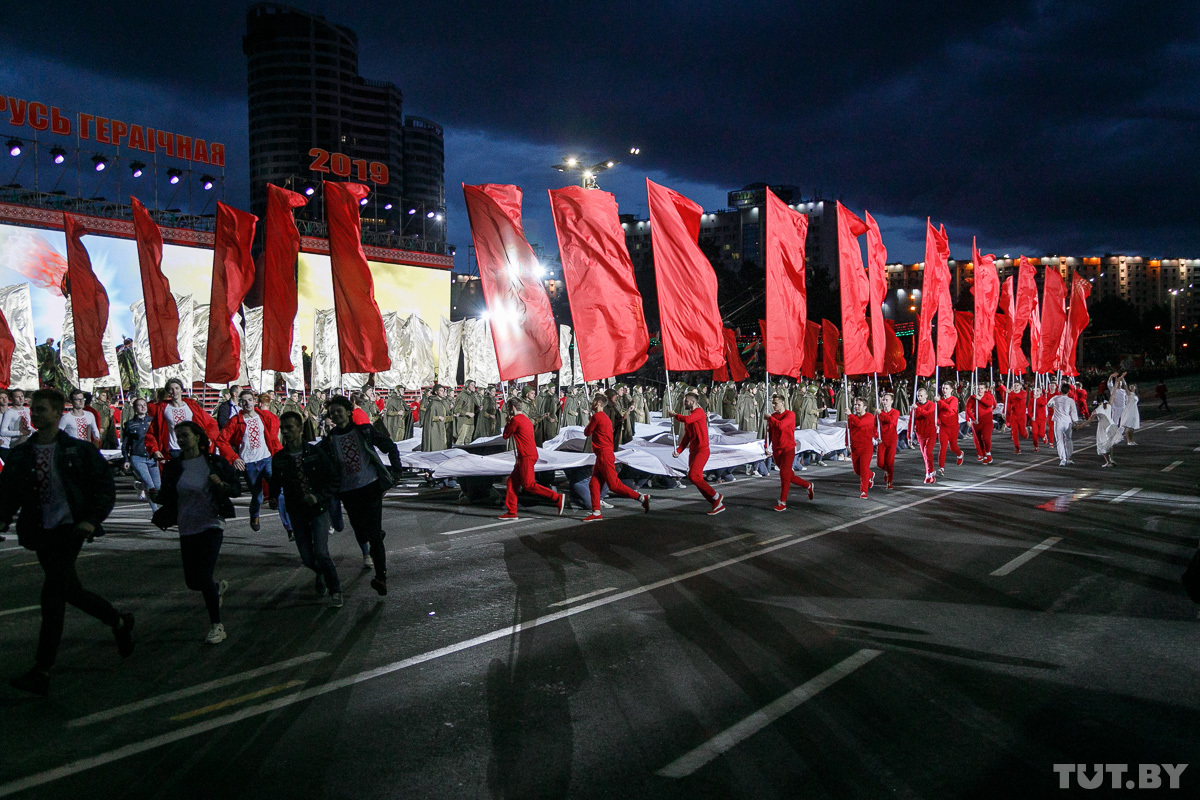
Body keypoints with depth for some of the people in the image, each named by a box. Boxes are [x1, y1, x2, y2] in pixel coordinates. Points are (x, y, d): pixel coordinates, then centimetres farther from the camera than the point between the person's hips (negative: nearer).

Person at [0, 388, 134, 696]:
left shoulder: (79, 450, -2)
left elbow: (105, 486, -1)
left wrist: (92, 520, -13)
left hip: (71, 529, -5)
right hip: (41, 534, 5)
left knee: (52, 594, -13)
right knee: (71, 591, 13)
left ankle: (42, 673, -9)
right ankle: (120, 623, 37)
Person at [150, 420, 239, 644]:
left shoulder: (215, 462, -2)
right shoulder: (173, 467, 4)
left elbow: (237, 490, 1)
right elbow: (168, 498, 8)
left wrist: (222, 484, -19)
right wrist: (156, 497, -13)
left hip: (211, 524, -4)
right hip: (187, 529, 4)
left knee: (203, 576, -14)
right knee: (192, 581, 9)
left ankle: (216, 625, 2)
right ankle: (218, 588, 44)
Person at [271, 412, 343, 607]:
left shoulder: (315, 452, -7)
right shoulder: (278, 458, 1)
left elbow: (334, 480, -5)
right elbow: (276, 483, 15)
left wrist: (318, 497, -19)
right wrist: (273, 497, -6)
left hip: (319, 509, -3)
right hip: (297, 512, 3)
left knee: (320, 553, -15)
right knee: (307, 558, 5)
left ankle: (335, 591, 5)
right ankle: (321, 573, 40)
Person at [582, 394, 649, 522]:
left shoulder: (596, 416, -13)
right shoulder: (605, 417, 18)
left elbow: (587, 433, -4)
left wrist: (588, 425, 13)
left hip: (604, 456, -10)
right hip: (602, 456, 10)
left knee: (614, 485, -8)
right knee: (594, 484, 8)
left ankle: (642, 498, -6)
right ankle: (596, 513, 7)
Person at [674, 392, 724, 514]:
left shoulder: (699, 412, -7)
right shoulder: (689, 416, 20)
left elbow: (687, 419, -27)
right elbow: (686, 437, 19)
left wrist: (675, 415, -8)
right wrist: (678, 450, 6)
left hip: (702, 450, -9)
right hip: (693, 451, 9)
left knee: (693, 476, -20)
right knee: (697, 479, 5)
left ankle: (716, 497, -9)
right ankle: (718, 504, 10)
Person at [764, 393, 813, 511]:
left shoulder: (790, 414, -10)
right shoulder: (772, 416, 8)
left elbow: (781, 425, -26)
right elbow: (769, 432, 12)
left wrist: (769, 418, -12)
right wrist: (766, 446, 1)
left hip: (788, 449, -6)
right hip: (776, 450, 6)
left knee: (784, 474, -11)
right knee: (789, 475, 13)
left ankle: (782, 503, -5)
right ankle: (808, 486, 34)